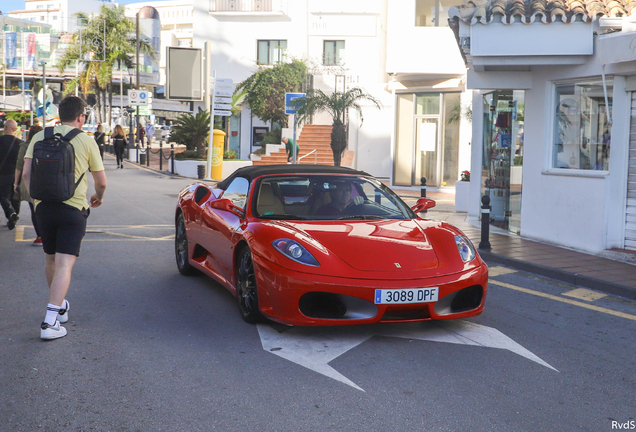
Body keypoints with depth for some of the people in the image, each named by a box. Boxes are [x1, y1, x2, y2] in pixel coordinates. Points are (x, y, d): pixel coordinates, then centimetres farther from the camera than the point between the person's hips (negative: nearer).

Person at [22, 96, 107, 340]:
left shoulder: (39, 137, 7)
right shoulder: (86, 141, 1)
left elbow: (26, 174, 0)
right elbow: (101, 181, 6)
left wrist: (36, 198, 14)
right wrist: (98, 197, 26)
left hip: (43, 207, 4)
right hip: (73, 208, -4)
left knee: (51, 260, 21)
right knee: (64, 264, -8)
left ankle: (59, 306, 37)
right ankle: (50, 321, -18)